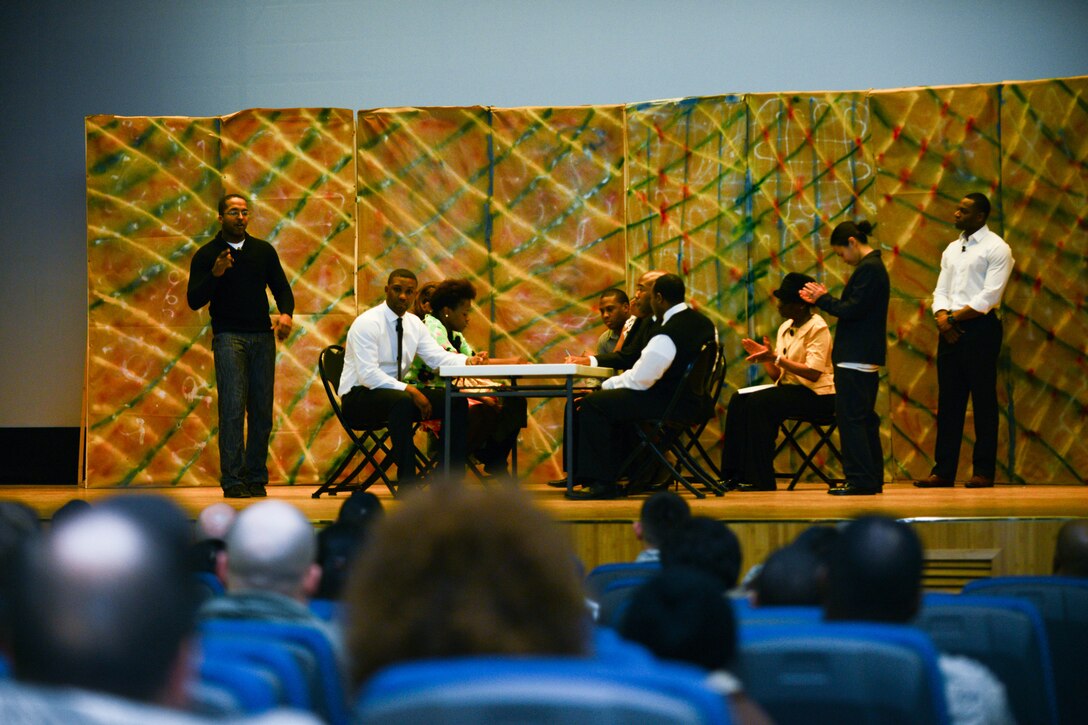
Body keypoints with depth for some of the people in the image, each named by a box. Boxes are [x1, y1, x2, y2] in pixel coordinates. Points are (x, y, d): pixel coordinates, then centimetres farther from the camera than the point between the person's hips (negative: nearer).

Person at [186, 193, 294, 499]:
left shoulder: (264, 250, 12)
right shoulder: (206, 255, 3)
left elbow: (281, 287, 14)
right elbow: (194, 300, -2)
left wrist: (286, 313, -8)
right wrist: (215, 274, -19)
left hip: (262, 336, 4)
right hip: (228, 336, -4)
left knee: (262, 411, 2)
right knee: (233, 408, -13)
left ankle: (256, 479, 8)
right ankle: (233, 481, -13)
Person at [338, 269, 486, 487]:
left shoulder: (414, 323, 8)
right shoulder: (367, 323, -15)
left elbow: (438, 357, -2)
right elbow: (368, 375, -24)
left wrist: (468, 361, -23)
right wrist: (409, 390, -30)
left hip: (396, 393, 8)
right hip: (358, 398, -8)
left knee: (456, 401, -8)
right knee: (402, 401, -39)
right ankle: (407, 482, -35)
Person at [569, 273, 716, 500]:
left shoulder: (667, 335, -22)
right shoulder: (705, 322, 7)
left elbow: (638, 380, -17)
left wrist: (607, 385, 1)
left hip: (669, 403, -10)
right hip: (692, 401, 10)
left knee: (592, 404, -10)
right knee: (614, 401, 27)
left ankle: (602, 482, -10)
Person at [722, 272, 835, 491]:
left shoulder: (818, 328, -12)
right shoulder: (785, 328, 12)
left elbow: (813, 373, -23)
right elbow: (777, 375, 12)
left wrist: (776, 358, -24)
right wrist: (766, 357, -7)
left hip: (816, 395, -8)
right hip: (790, 389, 8)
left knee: (758, 403, -27)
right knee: (739, 400, -11)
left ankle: (760, 479, -21)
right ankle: (734, 475, -11)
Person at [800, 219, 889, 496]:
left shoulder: (868, 269, -15)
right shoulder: (874, 266, 17)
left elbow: (852, 310, -20)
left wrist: (823, 299, -7)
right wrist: (824, 299, 11)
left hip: (856, 358, -11)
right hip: (866, 356, 11)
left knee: (850, 418, -8)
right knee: (865, 419, 13)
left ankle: (860, 479, -9)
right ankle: (872, 479, 17)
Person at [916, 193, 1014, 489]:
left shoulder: (996, 248, -4)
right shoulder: (952, 249, 18)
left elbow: (989, 296, -13)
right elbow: (941, 290, 13)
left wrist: (954, 317, -12)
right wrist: (941, 316, -6)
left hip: (980, 328, -7)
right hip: (950, 331, 7)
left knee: (983, 401, -3)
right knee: (948, 402, 6)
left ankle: (984, 472, 1)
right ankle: (943, 471, 8)